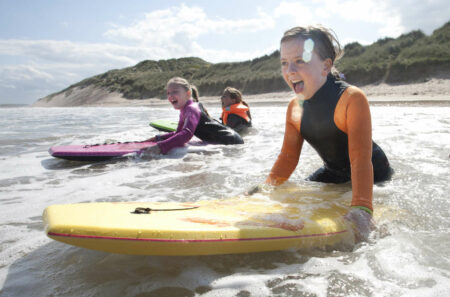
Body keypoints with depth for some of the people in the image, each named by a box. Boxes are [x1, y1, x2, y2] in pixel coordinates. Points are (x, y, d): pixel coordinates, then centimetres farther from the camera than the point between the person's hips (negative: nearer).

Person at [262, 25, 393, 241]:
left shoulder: (352, 98, -30)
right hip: (333, 174, 6)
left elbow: (361, 159, -37)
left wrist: (361, 209, -48)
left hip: (373, 176, -5)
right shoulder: (294, 108, -11)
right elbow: (288, 157, -4)